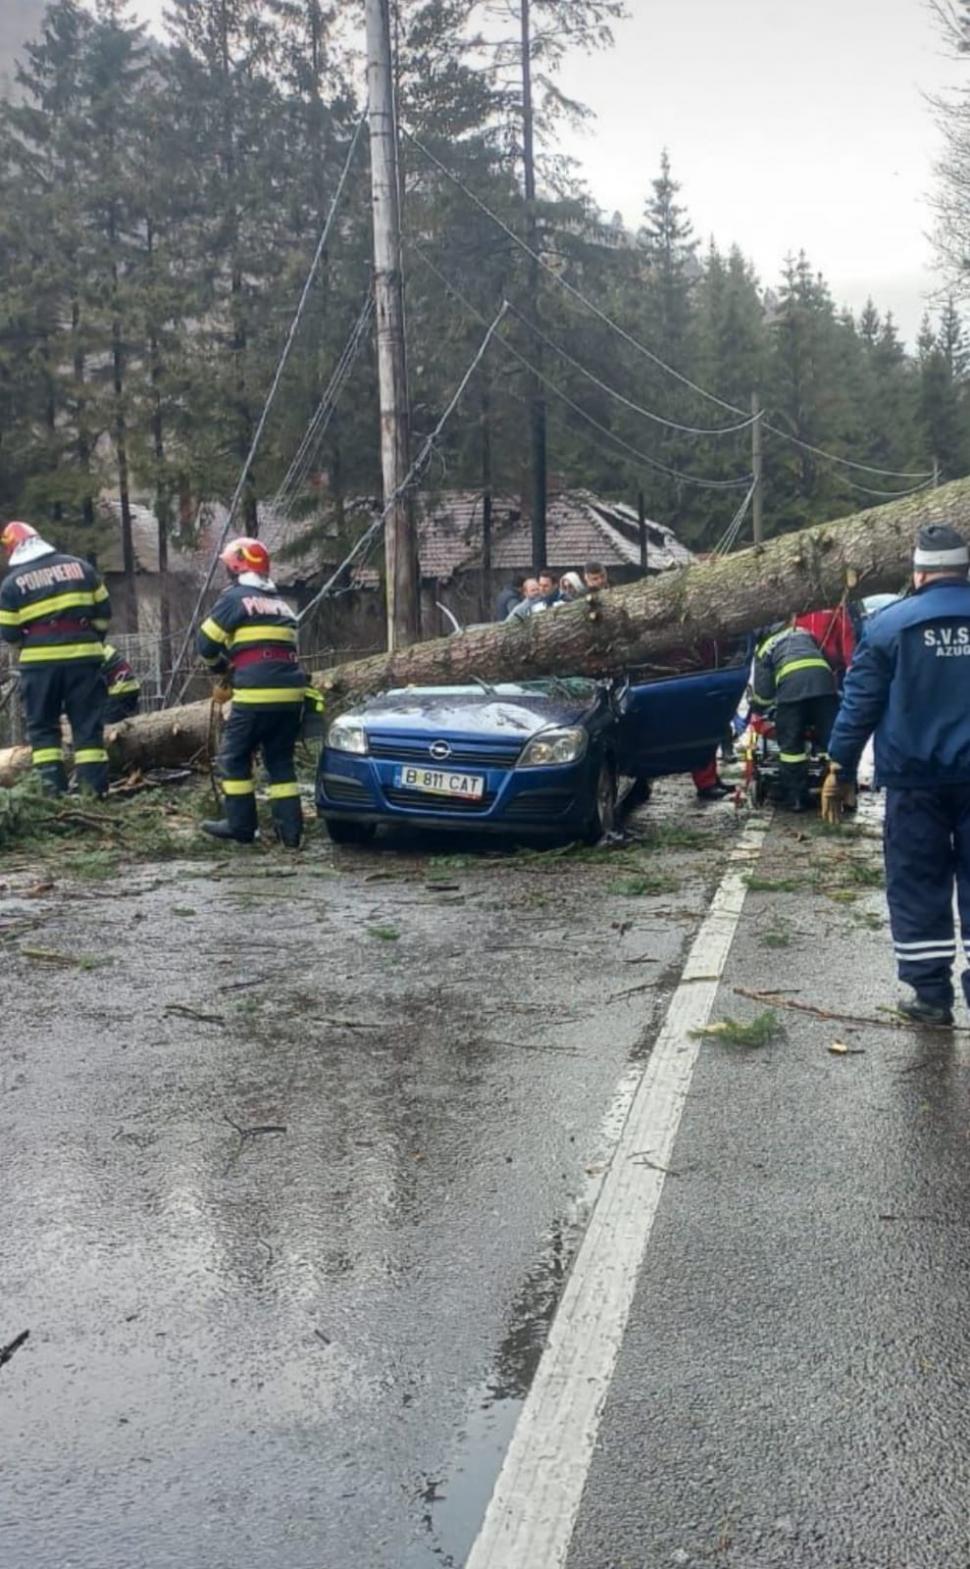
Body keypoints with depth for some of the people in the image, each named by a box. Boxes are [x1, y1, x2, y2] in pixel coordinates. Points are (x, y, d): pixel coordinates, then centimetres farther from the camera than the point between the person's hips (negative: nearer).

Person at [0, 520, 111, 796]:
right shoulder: (79, 566, 5)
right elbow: (103, 611, 8)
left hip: (39, 661, -1)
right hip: (83, 656, 1)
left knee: (42, 724, 11)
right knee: (87, 722, 6)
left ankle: (52, 783, 2)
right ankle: (94, 784, 3)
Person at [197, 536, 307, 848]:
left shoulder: (235, 597, 2)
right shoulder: (281, 604, 23)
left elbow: (206, 643, 4)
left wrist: (219, 667, 24)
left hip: (256, 694, -6)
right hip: (291, 693, 6)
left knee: (233, 757, 8)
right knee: (281, 761, 12)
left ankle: (241, 825, 9)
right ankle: (290, 828, 8)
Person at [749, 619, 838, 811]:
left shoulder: (765, 648, 26)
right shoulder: (804, 633, 37)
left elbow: (763, 691, 18)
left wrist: (757, 710, 38)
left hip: (791, 682, -3)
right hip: (822, 677, 3)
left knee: (791, 744, 5)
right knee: (831, 739, 6)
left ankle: (795, 798, 4)